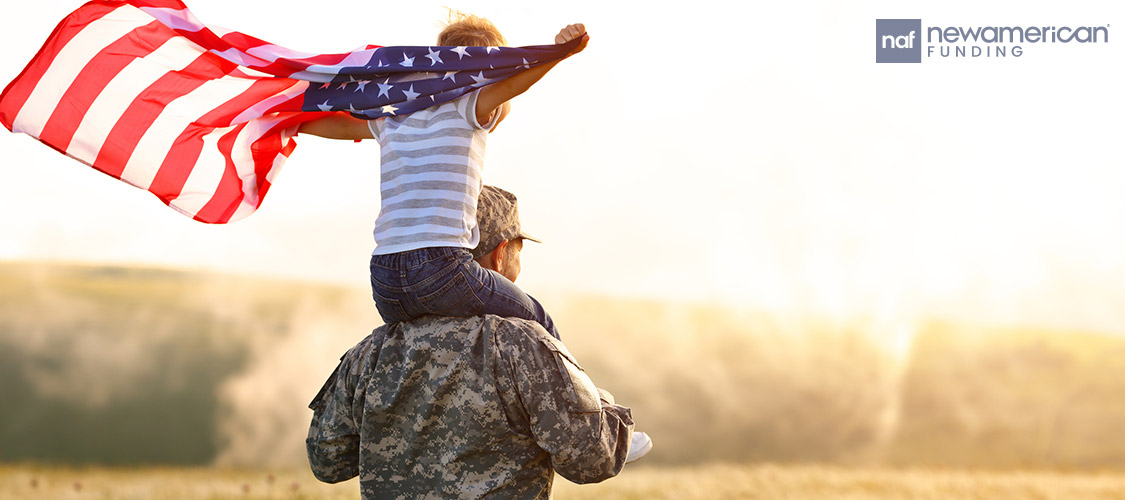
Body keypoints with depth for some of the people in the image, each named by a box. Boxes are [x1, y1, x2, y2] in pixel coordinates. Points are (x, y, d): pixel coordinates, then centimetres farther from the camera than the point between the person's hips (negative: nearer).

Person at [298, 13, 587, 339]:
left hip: (384, 279, 6)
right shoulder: (467, 108, 0)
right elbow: (510, 81, -19)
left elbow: (341, 126, 35)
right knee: (538, 325, 16)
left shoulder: (393, 121, 19)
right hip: (442, 268, -6)